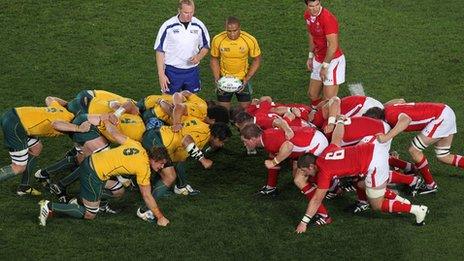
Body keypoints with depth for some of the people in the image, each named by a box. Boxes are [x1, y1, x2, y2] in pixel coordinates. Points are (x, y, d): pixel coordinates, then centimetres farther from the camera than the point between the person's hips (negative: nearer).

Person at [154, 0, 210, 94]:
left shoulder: (199, 26, -2)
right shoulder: (168, 26, -10)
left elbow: (206, 46, 13)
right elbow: (160, 51, -5)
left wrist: (199, 57, -10)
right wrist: (161, 74, -11)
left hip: (192, 72, 3)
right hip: (172, 71, -3)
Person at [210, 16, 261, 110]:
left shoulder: (250, 40, -20)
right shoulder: (217, 40, -18)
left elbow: (257, 60, -7)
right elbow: (214, 60, -2)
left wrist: (247, 79, -15)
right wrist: (217, 79, -12)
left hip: (243, 78, 0)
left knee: (245, 108, 4)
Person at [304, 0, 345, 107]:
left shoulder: (327, 19, -26)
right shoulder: (307, 15, 0)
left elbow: (333, 46, -25)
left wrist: (325, 66, -21)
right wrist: (310, 56, 17)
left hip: (332, 60, -8)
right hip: (318, 60, 8)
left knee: (328, 100, -9)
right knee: (312, 95, 17)